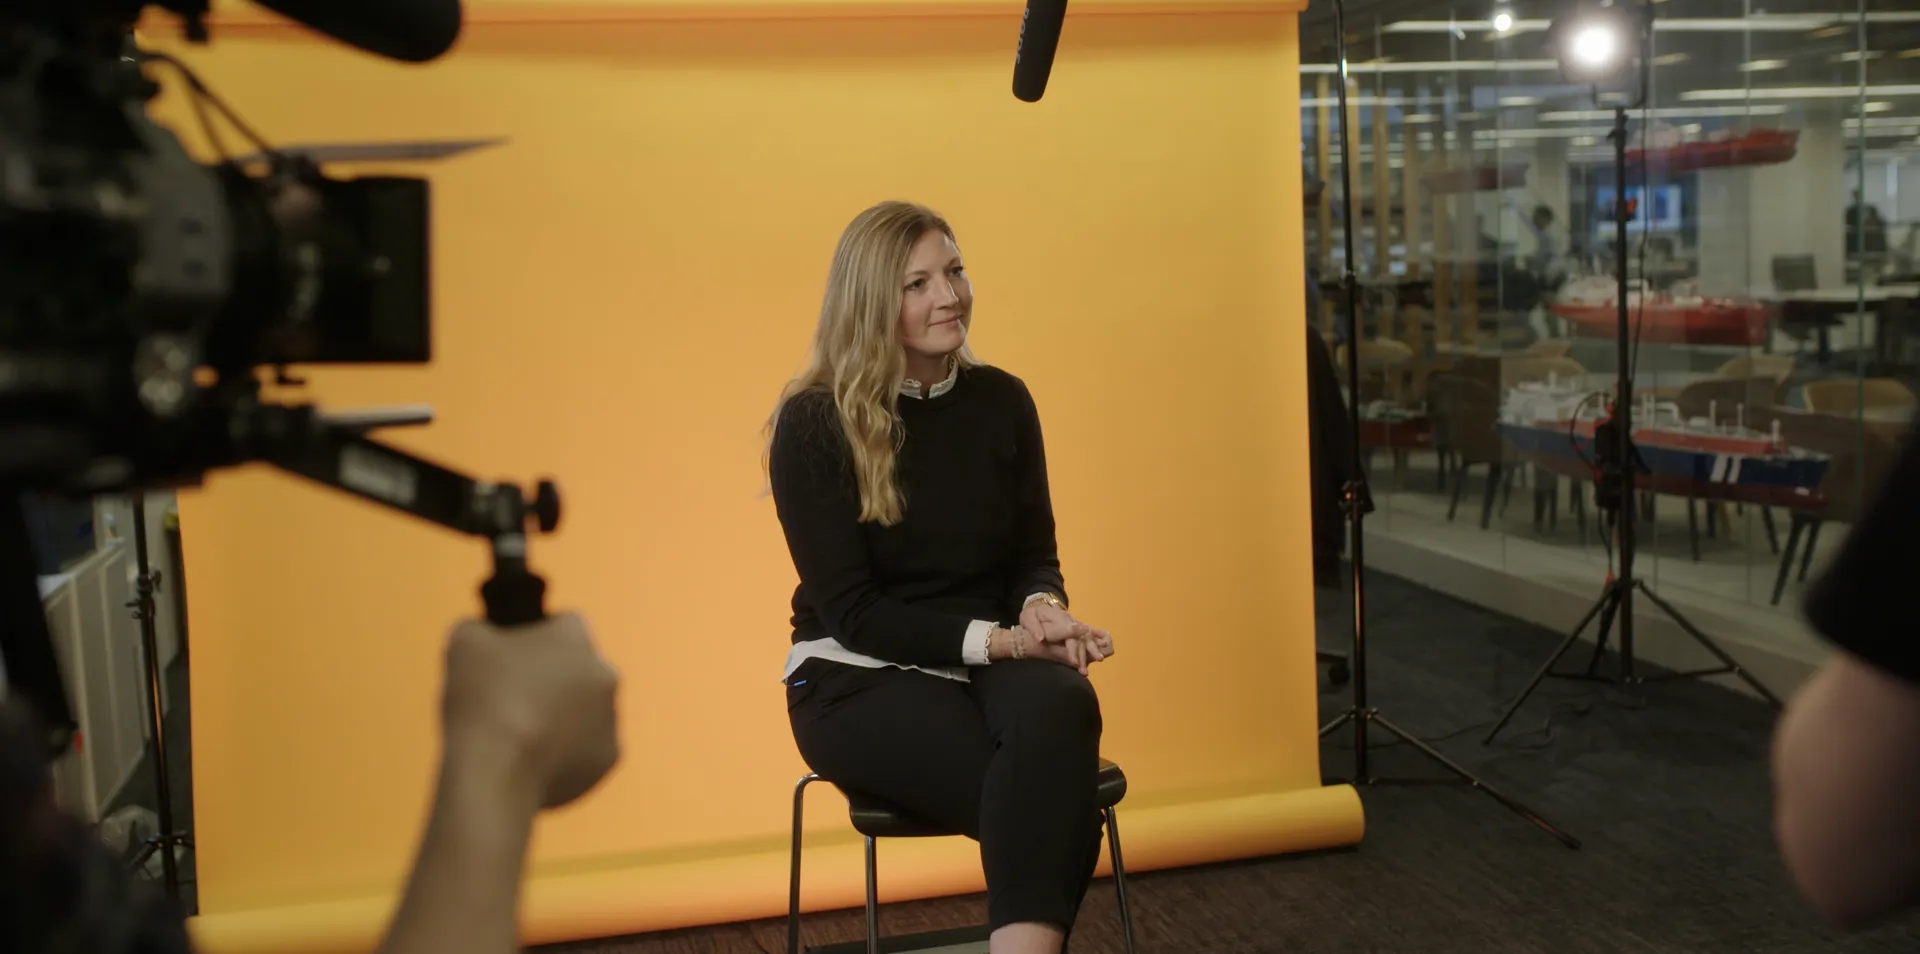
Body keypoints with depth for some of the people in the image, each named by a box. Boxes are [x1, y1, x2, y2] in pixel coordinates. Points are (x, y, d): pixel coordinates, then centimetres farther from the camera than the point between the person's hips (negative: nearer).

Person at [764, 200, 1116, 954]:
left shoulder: (1001, 400, 3)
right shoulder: (813, 423, -9)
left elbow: (1035, 553, 10)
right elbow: (851, 610, -12)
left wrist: (1041, 611, -15)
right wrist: (1000, 639, -21)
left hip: (992, 659, 4)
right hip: (859, 676, -3)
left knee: (1062, 705, -35)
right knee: (1053, 801, -32)